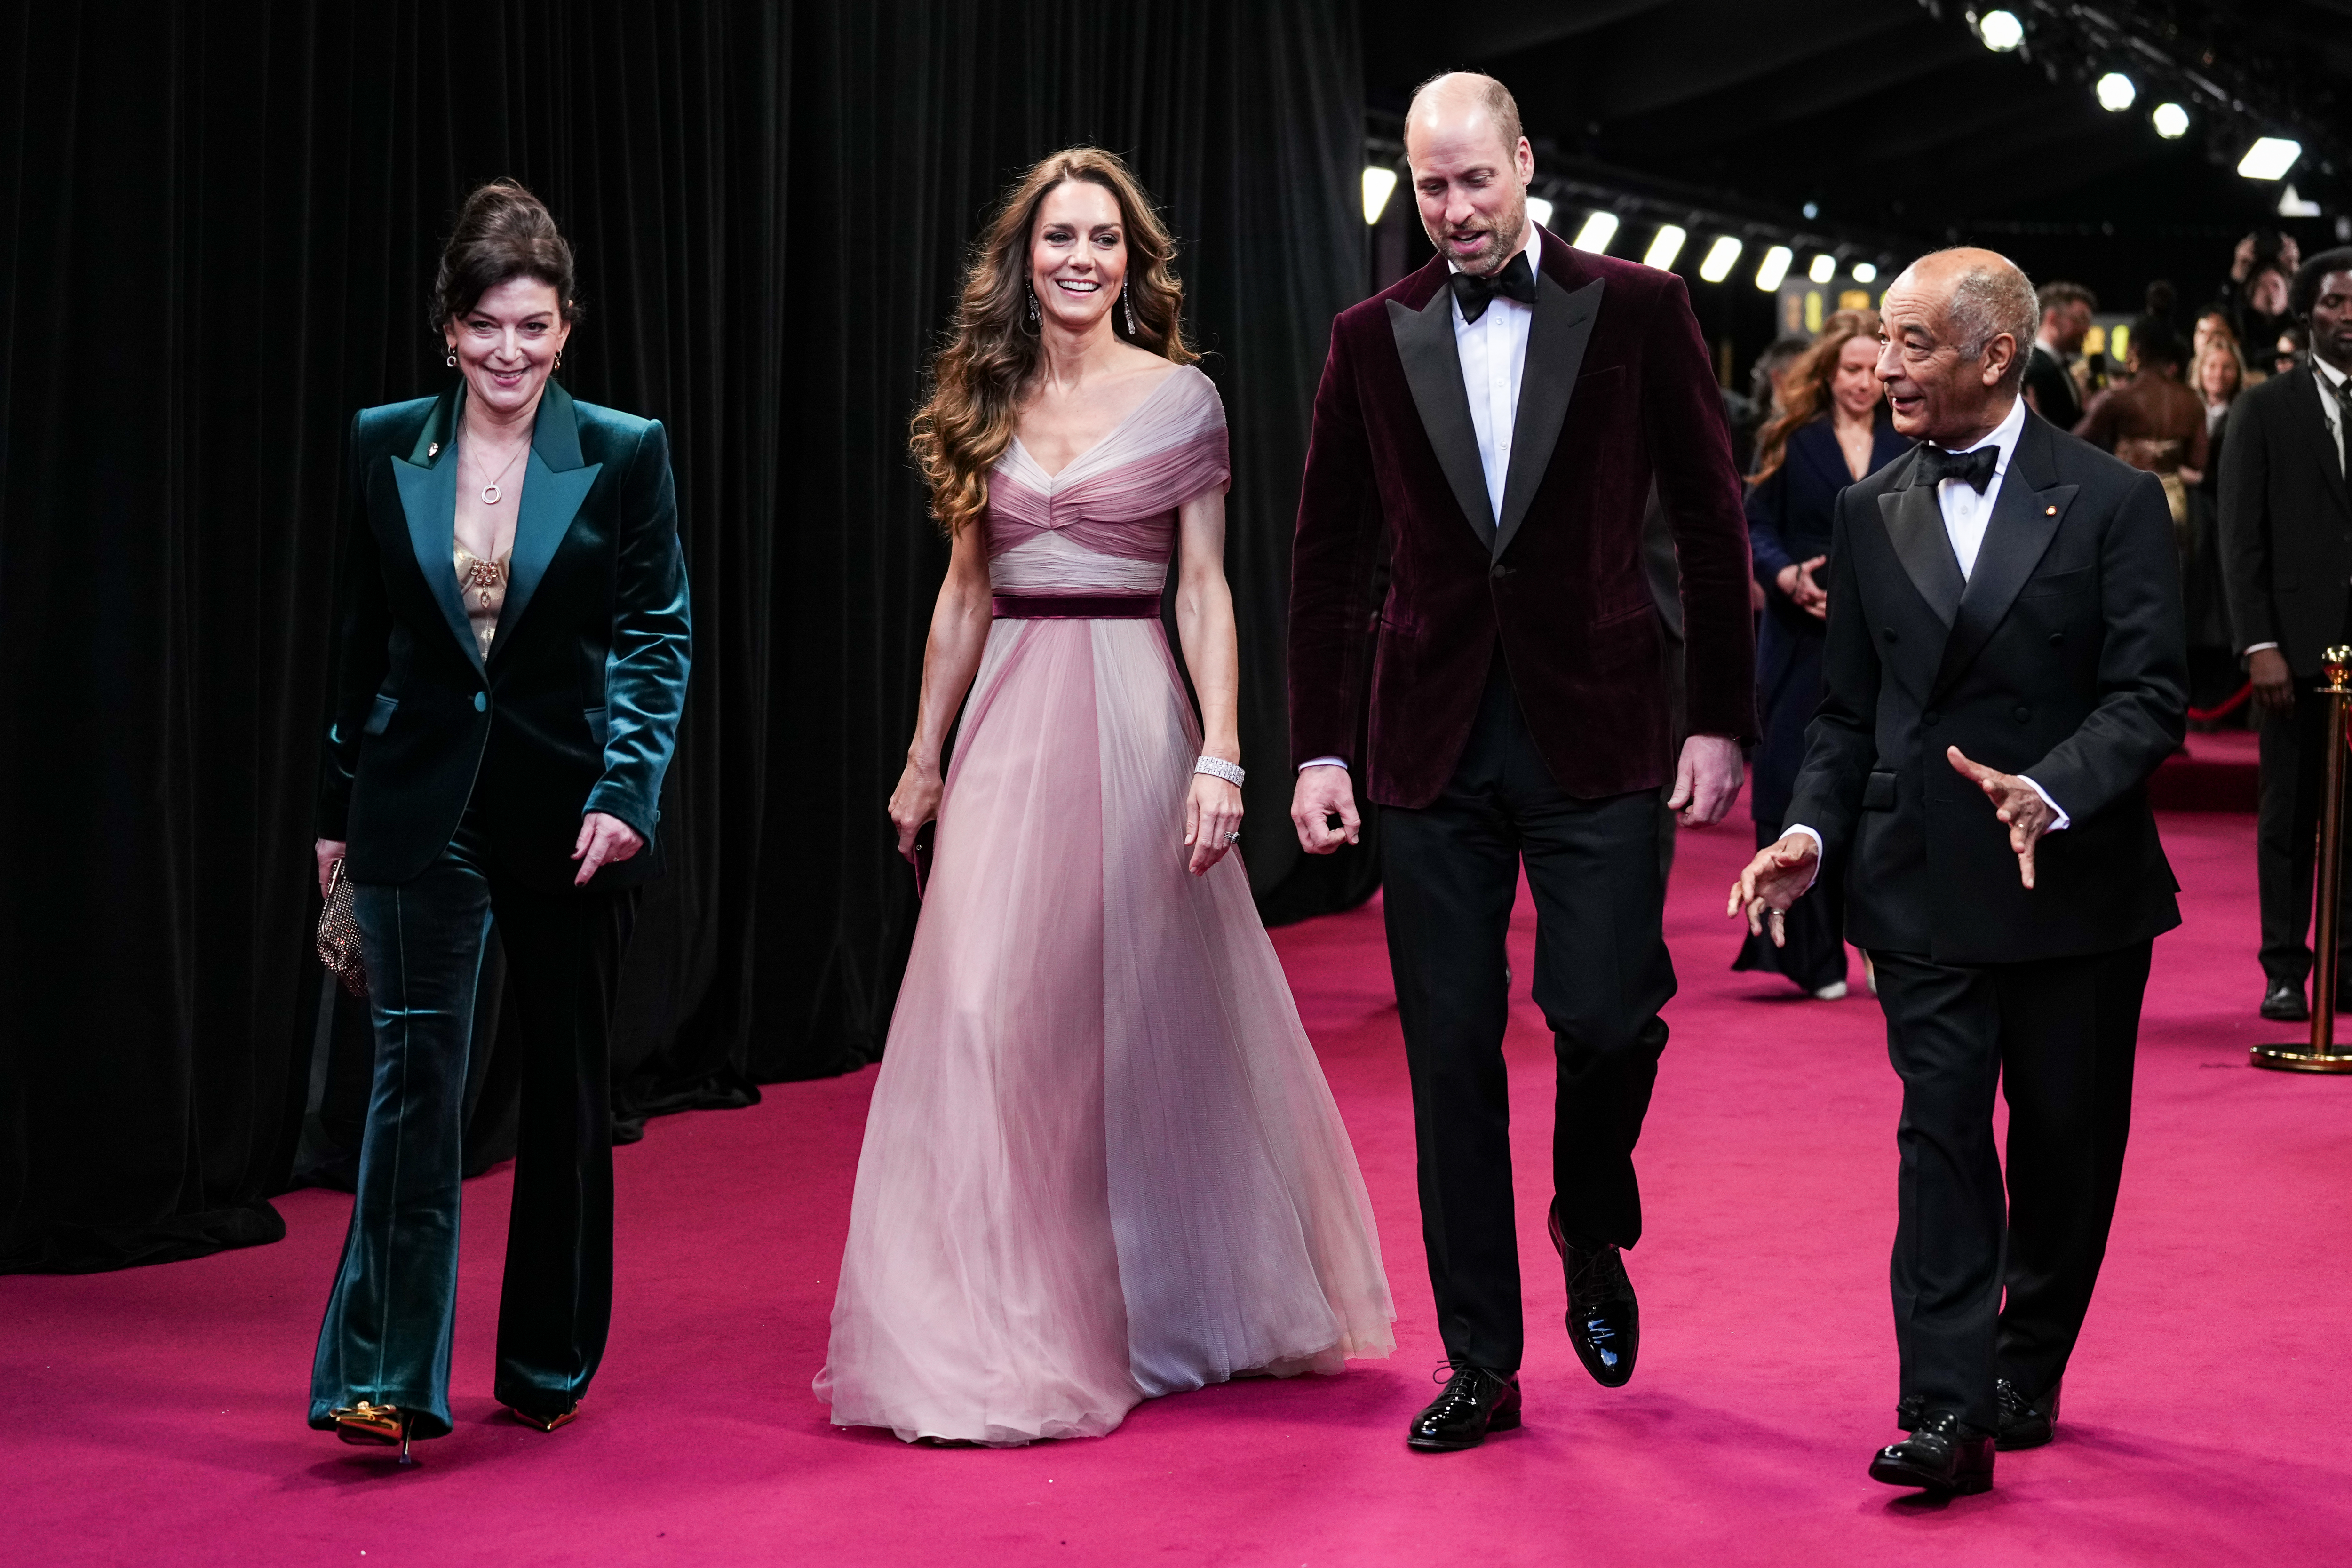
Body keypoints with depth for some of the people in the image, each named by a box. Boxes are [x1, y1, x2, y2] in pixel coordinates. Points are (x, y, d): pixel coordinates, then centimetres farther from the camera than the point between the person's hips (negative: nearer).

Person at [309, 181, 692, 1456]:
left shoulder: (624, 455, -2)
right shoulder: (386, 447, 3)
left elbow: (659, 635, -3)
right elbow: (359, 636, 8)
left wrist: (626, 789, -16)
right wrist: (338, 810, 9)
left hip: (567, 811, 0)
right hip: (421, 810, 0)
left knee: (567, 1086, 10)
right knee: (416, 1071, -8)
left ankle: (549, 1363, 24)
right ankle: (386, 1381, -7)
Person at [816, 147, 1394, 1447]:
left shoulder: (1181, 398, 0)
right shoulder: (986, 401, 9)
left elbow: (1205, 591, -2)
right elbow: (964, 592, 14)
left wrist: (1220, 755, -11)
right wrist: (924, 756, 13)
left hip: (1132, 714, -3)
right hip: (1008, 719, 3)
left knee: (1148, 1006, 1)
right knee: (990, 1009, -2)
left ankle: (1179, 1301, 17)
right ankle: (1002, 1332, 9)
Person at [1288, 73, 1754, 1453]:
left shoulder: (1636, 311, 1)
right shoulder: (1374, 338, 7)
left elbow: (1711, 522, 3)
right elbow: (1330, 559, 10)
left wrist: (1722, 720, -2)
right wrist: (1320, 747, 4)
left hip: (1594, 731, -2)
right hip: (1434, 742, 2)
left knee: (1606, 1016, -10)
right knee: (1452, 1052, 3)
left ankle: (1594, 1239, 23)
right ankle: (1481, 1364, 14)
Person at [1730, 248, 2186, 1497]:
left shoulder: (2112, 502, -4)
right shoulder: (1870, 514, 7)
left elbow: (2149, 697, -10)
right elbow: (1849, 712, 11)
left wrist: (2053, 791, -27)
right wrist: (1812, 832, -5)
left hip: (2078, 884, -1)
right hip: (1925, 885, 2)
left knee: (2066, 1142, 9)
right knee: (1939, 1135, -6)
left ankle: (2027, 1370, 27)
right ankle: (1945, 1410, -8)